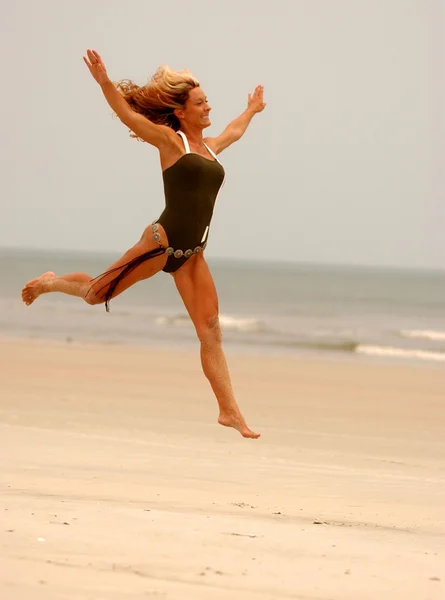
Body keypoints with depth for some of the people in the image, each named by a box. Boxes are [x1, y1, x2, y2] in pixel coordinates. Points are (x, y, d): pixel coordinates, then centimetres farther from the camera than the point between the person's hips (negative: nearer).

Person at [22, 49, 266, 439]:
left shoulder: (210, 147, 16)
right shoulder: (170, 140, -4)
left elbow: (234, 132, 40)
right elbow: (128, 115, -14)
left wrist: (251, 111, 55)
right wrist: (104, 81, -28)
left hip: (192, 254, 6)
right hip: (162, 241, -6)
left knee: (210, 331, -3)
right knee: (96, 294, 6)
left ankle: (228, 410, -4)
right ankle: (51, 283, 37)